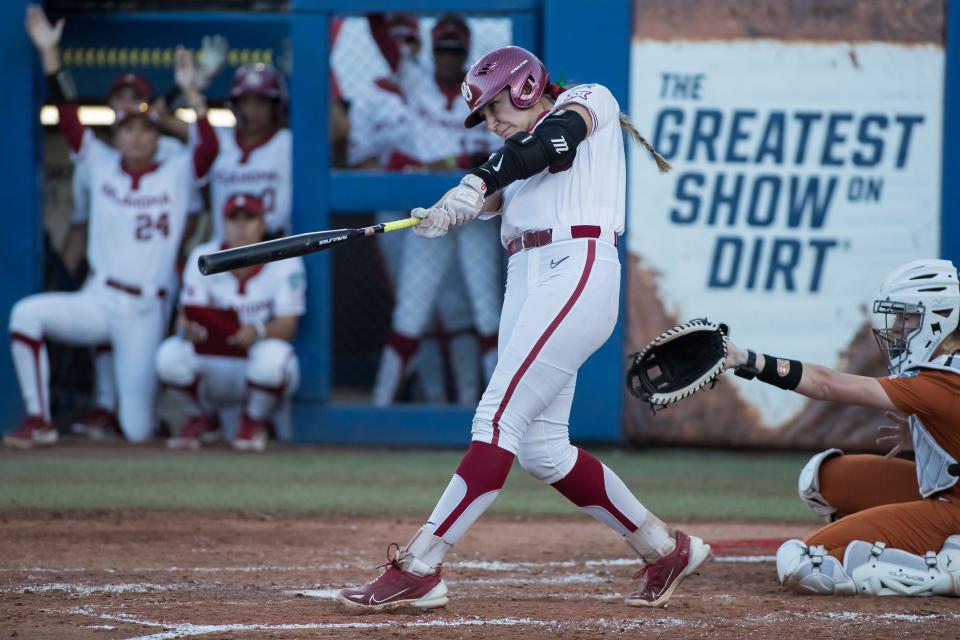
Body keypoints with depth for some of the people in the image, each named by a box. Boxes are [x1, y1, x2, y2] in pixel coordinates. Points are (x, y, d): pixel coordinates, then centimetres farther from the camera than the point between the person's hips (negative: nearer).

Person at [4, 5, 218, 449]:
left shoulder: (177, 174, 1)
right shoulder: (102, 165, 7)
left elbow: (209, 148, -17)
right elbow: (68, 116, 1)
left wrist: (191, 92, -27)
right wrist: (49, 53, -7)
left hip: (144, 312, -2)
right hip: (96, 301, 2)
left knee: (137, 432, -3)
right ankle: (39, 423, -18)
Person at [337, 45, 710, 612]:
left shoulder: (590, 99, 5)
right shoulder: (520, 155, 27)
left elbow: (556, 137, -16)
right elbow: (490, 194, 9)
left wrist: (478, 182, -28)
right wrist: (448, 215, -13)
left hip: (575, 273, -9)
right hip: (527, 283, 9)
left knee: (498, 417, -16)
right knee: (541, 449, 6)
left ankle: (418, 569, -22)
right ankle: (664, 549, 18)